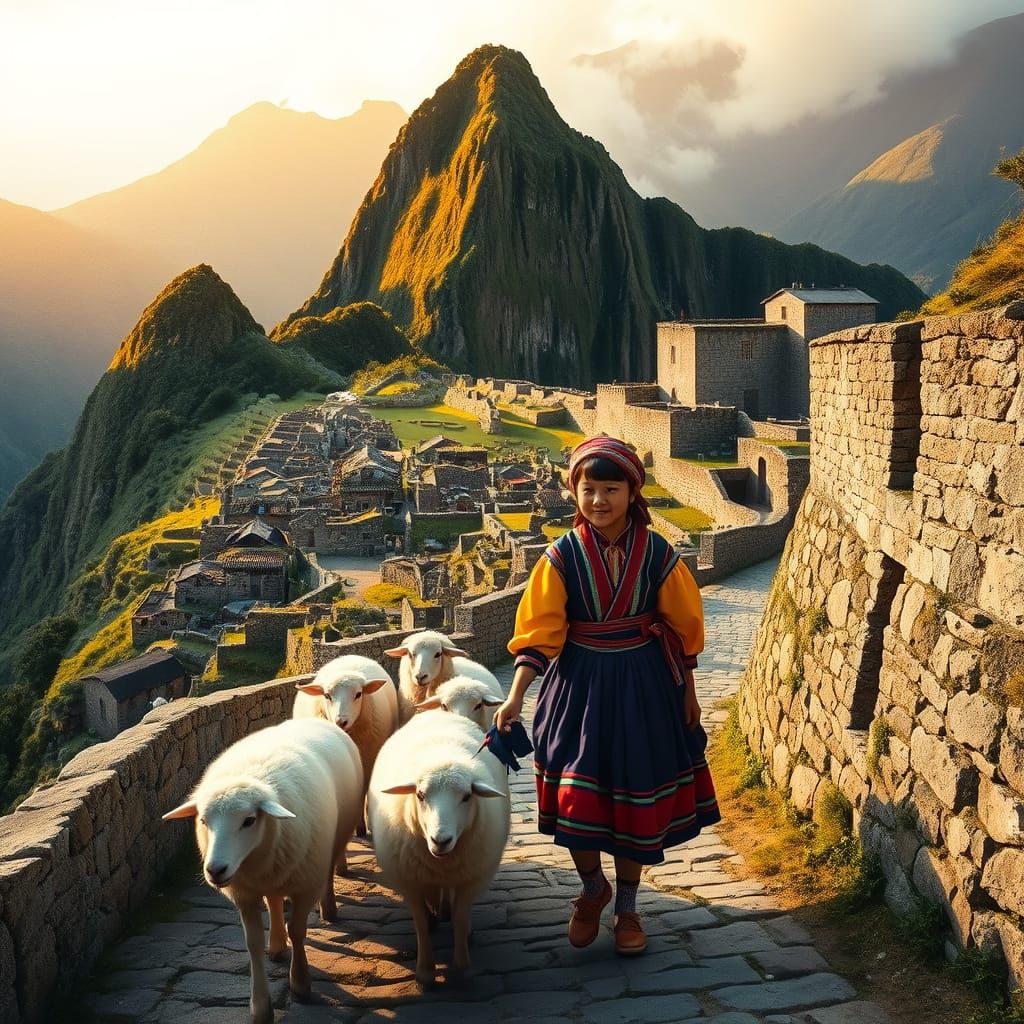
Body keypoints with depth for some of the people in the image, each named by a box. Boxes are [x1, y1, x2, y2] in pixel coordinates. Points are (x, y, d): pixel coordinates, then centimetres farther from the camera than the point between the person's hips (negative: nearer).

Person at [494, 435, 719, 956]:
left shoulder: (657, 554, -7)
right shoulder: (562, 556, -8)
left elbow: (682, 628, 2)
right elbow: (539, 632, -10)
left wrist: (688, 695, 7)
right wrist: (516, 697, -18)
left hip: (643, 688, 0)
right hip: (579, 686, 0)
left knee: (637, 797, 8)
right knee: (575, 796, -1)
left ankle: (626, 905, 29)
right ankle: (593, 889, 29)